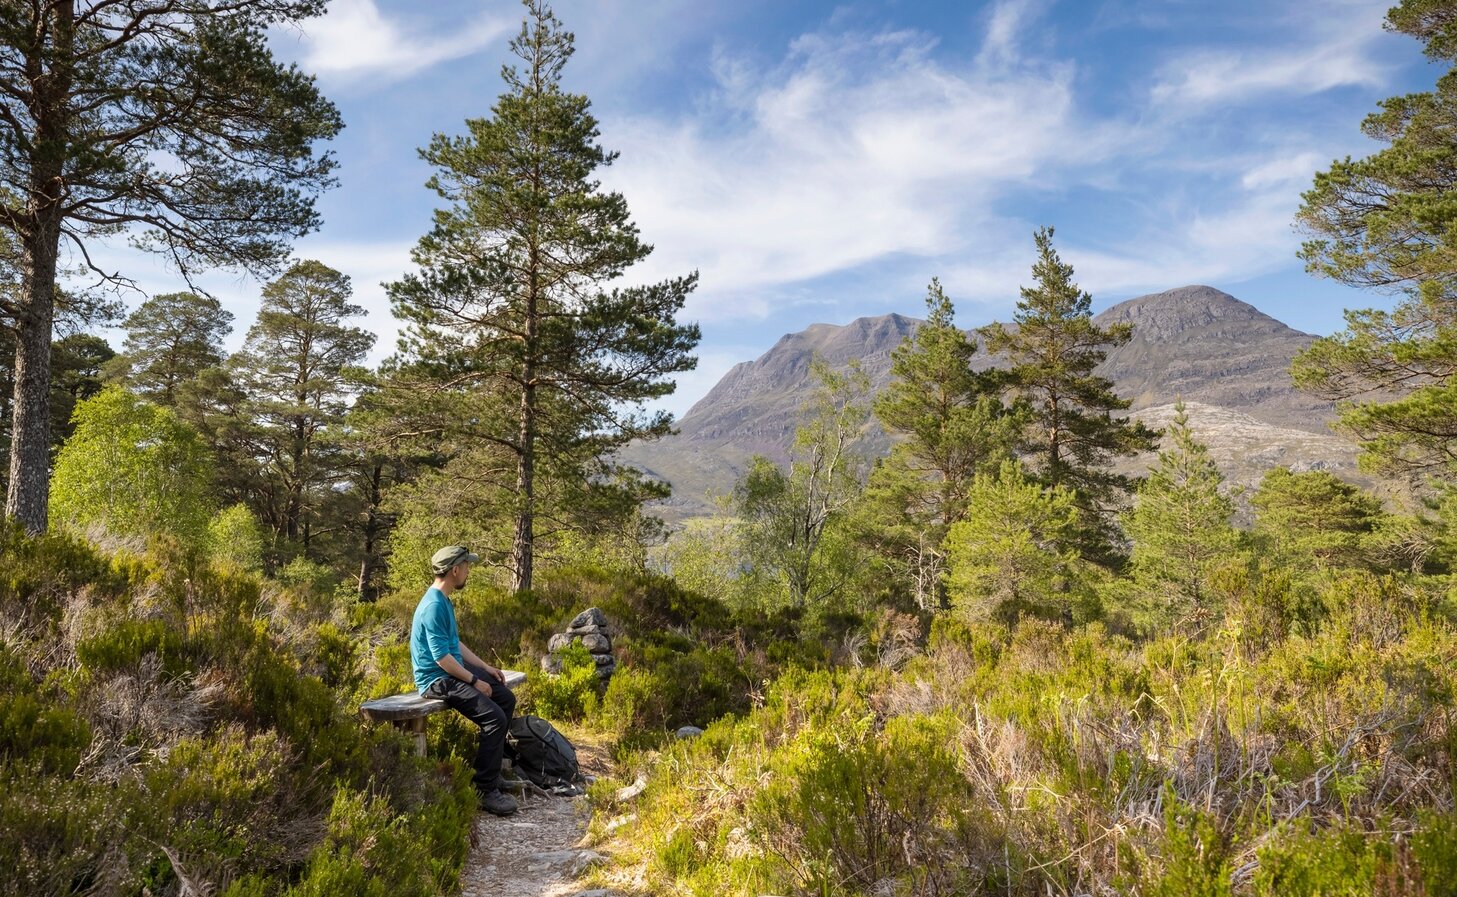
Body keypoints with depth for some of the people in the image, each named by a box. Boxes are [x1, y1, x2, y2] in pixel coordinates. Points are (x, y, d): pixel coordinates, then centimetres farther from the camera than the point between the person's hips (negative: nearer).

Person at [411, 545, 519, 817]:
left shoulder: (444, 600, 10)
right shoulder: (434, 606, -22)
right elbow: (442, 657, -24)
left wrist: (486, 667, 15)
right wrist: (475, 681, -17)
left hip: (456, 669, 11)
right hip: (438, 679, -11)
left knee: (507, 699, 10)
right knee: (495, 718, -21)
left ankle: (492, 761, 20)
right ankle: (486, 791, -16)